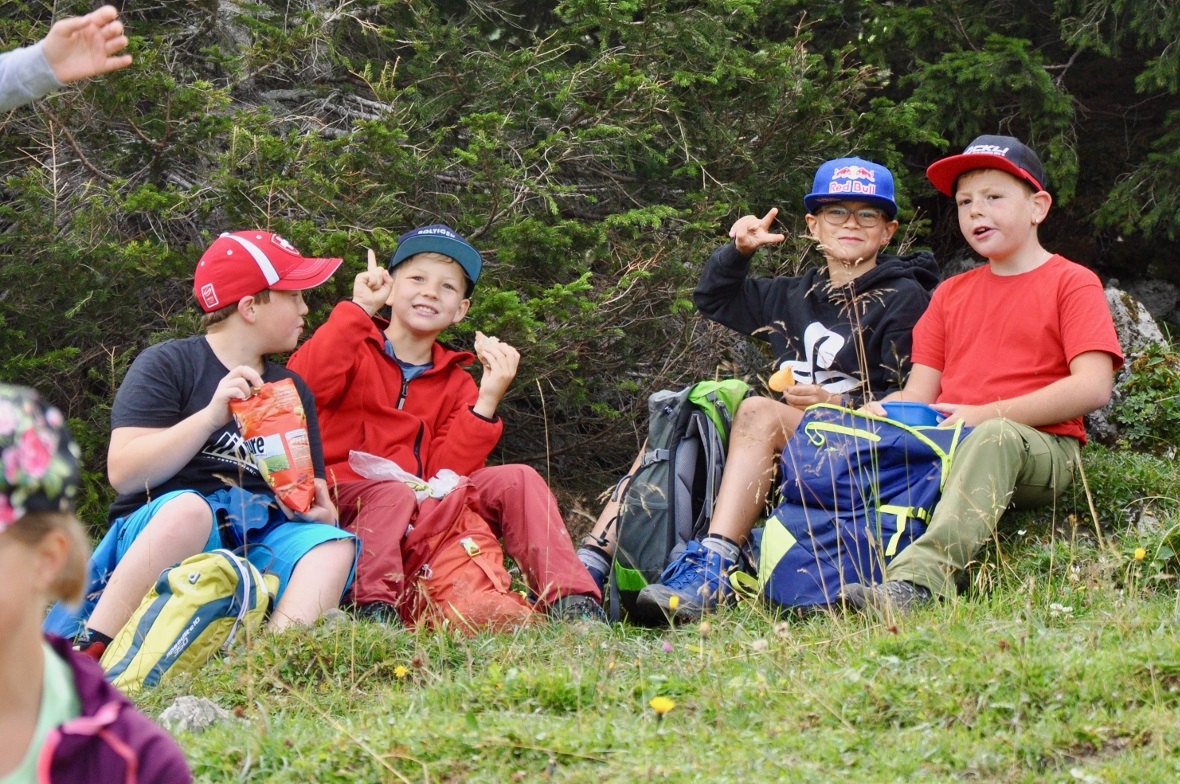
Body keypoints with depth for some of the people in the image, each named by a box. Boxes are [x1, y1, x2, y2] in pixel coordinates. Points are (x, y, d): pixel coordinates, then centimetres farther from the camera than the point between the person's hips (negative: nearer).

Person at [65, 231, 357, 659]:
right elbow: (124, 472, -7)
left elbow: (309, 491, 19)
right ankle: (89, 655, -42)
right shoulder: (167, 364, 5)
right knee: (190, 509, -38)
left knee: (334, 544, -25)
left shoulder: (293, 390, 23)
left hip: (259, 542, 5)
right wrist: (212, 416, -16)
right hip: (156, 529, -5)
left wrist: (318, 508, -6)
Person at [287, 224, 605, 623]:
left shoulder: (455, 384, 14)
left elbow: (444, 472, -2)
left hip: (420, 511, 5)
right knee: (395, 491, -36)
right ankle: (374, 606, -37)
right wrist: (359, 307, -20)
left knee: (515, 479, -11)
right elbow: (301, 388, -24)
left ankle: (567, 600, -20)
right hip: (339, 499, -5)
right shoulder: (355, 348, 1)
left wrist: (487, 400, -12)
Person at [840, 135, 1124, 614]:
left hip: (1040, 452, -6)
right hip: (942, 446, 6)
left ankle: (919, 579, -56)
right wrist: (882, 412, -9)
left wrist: (986, 415, -15)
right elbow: (919, 391, 15)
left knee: (995, 438, -39)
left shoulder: (1072, 283, 5)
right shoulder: (951, 293, 24)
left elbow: (1093, 388, -10)